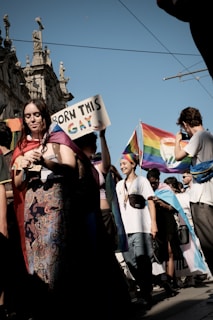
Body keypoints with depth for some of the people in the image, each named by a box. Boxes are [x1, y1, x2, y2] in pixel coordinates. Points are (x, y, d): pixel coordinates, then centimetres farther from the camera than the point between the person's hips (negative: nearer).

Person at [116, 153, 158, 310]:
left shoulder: (142, 180, 7)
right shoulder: (119, 185, 20)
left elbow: (151, 202, 2)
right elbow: (117, 205, 19)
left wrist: (154, 223, -8)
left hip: (141, 227, -5)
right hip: (125, 228, 5)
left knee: (143, 260, -10)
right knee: (131, 261, 3)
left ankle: (146, 294, -3)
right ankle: (146, 289, 18)